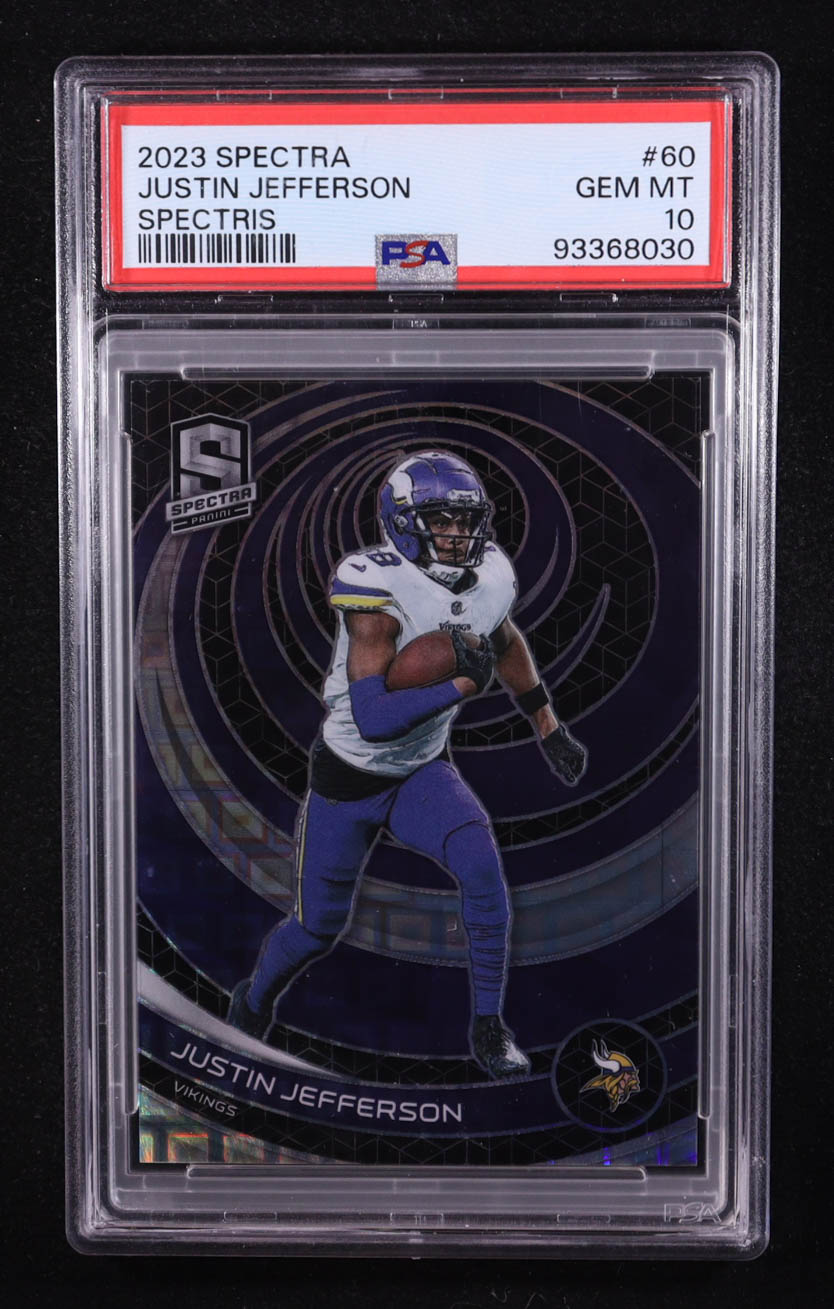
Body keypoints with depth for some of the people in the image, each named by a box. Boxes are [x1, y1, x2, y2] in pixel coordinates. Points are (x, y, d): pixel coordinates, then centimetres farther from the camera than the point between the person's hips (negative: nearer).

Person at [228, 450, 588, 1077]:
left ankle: (488, 1026, -7)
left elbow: (508, 646, 14)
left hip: (423, 773, 4)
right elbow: (372, 719, -35)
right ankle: (254, 1001, 42)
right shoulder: (380, 595, -29)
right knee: (319, 927, 9)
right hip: (348, 780, -4)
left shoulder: (489, 580, -10)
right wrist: (462, 684, -37)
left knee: (481, 863, -23)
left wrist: (549, 727, 18)